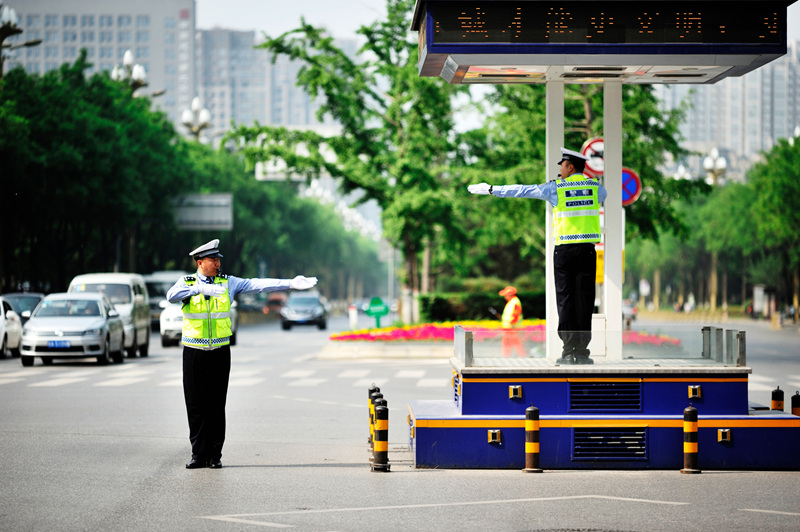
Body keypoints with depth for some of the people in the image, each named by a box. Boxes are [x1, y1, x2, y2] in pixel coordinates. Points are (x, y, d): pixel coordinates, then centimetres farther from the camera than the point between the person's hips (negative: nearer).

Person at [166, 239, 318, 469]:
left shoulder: (228, 283, 5)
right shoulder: (186, 283, 0)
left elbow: (258, 285, 0)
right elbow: (172, 296, -21)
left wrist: (291, 284, -7)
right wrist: (199, 288, -33)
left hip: (220, 352, 1)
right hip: (194, 353, -1)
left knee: (216, 405, 2)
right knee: (196, 405, 0)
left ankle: (215, 455, 6)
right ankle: (199, 454, 6)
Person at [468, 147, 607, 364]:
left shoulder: (556, 188, 0)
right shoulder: (596, 187, 7)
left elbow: (522, 190, 5)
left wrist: (491, 189, 14)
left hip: (564, 249, -2)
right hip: (587, 250, 2)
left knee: (565, 299, 2)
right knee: (584, 300, 2)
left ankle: (569, 351, -1)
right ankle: (582, 352, -1)